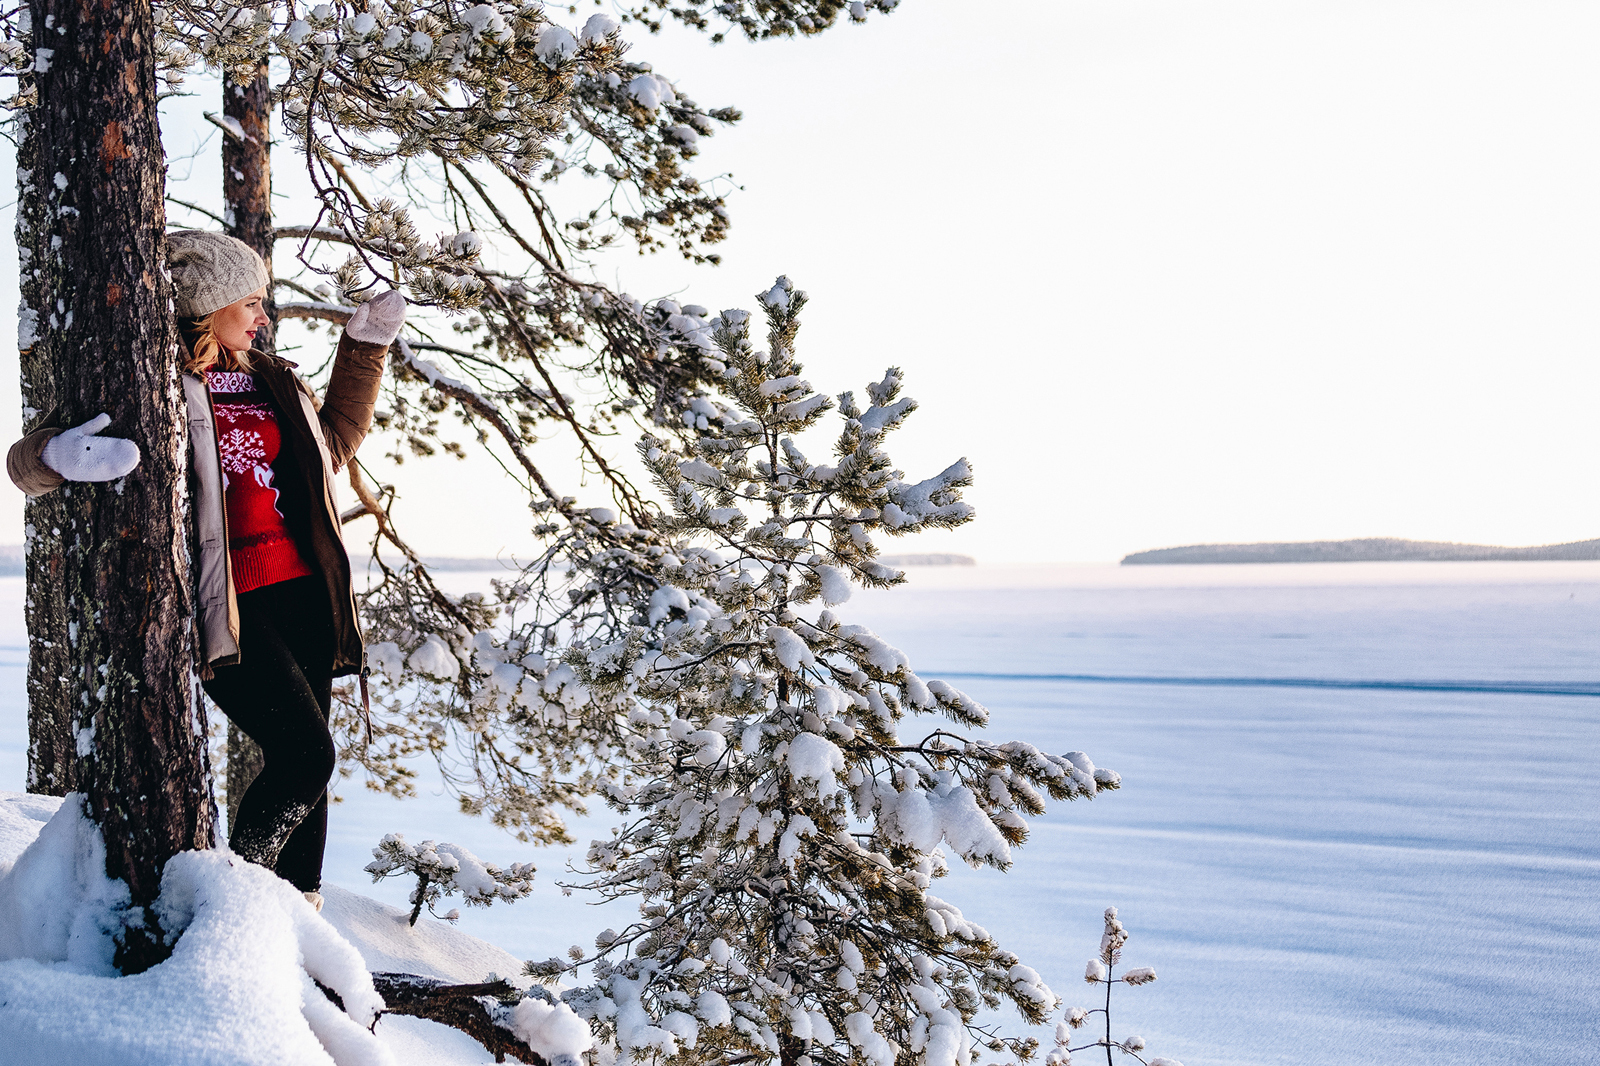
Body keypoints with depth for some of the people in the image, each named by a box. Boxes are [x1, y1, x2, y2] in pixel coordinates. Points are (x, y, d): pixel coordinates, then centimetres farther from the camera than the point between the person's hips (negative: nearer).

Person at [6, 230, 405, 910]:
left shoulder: (270, 380, 17)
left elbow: (333, 443, 36)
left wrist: (364, 349, 30)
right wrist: (58, 455, -32)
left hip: (302, 593, 7)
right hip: (227, 610, -7)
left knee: (307, 771, 8)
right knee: (304, 755, -17)